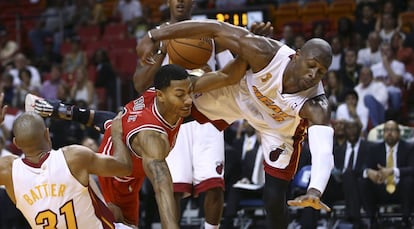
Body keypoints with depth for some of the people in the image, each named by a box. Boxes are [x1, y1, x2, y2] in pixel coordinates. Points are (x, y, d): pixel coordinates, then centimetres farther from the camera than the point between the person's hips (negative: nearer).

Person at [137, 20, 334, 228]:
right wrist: (154, 36, -37)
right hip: (240, 94, 1)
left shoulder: (316, 107, -40)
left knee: (274, 198, -7)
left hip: (281, 126, -1)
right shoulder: (266, 54, -40)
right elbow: (216, 29, -36)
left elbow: (323, 151, -53)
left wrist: (315, 191, -74)